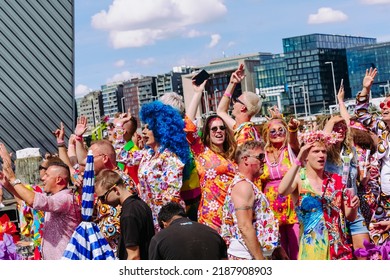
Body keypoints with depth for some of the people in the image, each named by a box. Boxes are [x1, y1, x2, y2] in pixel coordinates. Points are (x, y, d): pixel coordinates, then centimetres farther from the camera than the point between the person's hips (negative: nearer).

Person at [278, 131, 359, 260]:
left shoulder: (336, 180, 6)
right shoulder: (299, 178, -4)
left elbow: (350, 217, 11)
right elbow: (282, 191, -28)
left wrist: (353, 206, -11)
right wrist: (298, 161, -29)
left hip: (338, 247, 3)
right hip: (311, 247, -3)